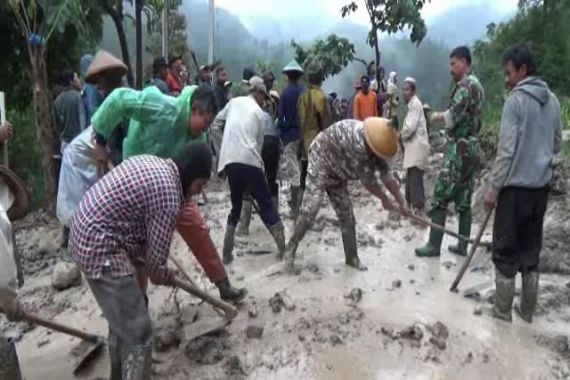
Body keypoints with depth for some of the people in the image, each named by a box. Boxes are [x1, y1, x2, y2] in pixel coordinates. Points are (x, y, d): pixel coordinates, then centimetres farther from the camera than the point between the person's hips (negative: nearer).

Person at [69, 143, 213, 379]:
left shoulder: (149, 162, 9)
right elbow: (156, 262, -13)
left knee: (123, 316, 26)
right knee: (138, 334, -5)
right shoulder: (168, 195, -19)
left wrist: (140, 259, 15)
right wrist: (168, 279, 9)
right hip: (100, 248, -10)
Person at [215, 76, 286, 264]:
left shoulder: (234, 102, 15)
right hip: (249, 161, -3)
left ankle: (227, 253, 13)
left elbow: (216, 121, 22)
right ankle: (283, 247, 5)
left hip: (229, 161, 3)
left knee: (235, 206, 16)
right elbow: (259, 142, 11)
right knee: (265, 203, 5)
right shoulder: (259, 112, 8)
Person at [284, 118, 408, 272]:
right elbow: (367, 180, -28)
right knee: (310, 210, -17)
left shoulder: (374, 142, -11)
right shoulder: (358, 144, -38)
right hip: (320, 162, -8)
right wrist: (384, 199, -12)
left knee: (347, 216, 7)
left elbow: (386, 175, -3)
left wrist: (401, 201, -2)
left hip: (336, 174, 8)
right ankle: (291, 248, 1)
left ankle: (352, 257, 18)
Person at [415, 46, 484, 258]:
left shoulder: (465, 86, -13)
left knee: (440, 196, -5)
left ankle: (434, 245, 0)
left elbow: (453, 117, -19)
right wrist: (445, 117, 9)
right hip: (471, 148, 10)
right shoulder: (476, 85, 17)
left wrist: (438, 116, -1)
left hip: (459, 149, -10)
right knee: (464, 200, 10)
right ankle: (462, 245, 15)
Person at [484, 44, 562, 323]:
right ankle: (527, 309, 22)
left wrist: (493, 189, -11)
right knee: (531, 247, 14)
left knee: (505, 249, 4)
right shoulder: (552, 100, 9)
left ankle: (502, 309, 13)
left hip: (516, 185, -7)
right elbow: (557, 145, 16)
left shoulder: (516, 100, -12)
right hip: (541, 185, 7)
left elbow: (506, 150, -16)